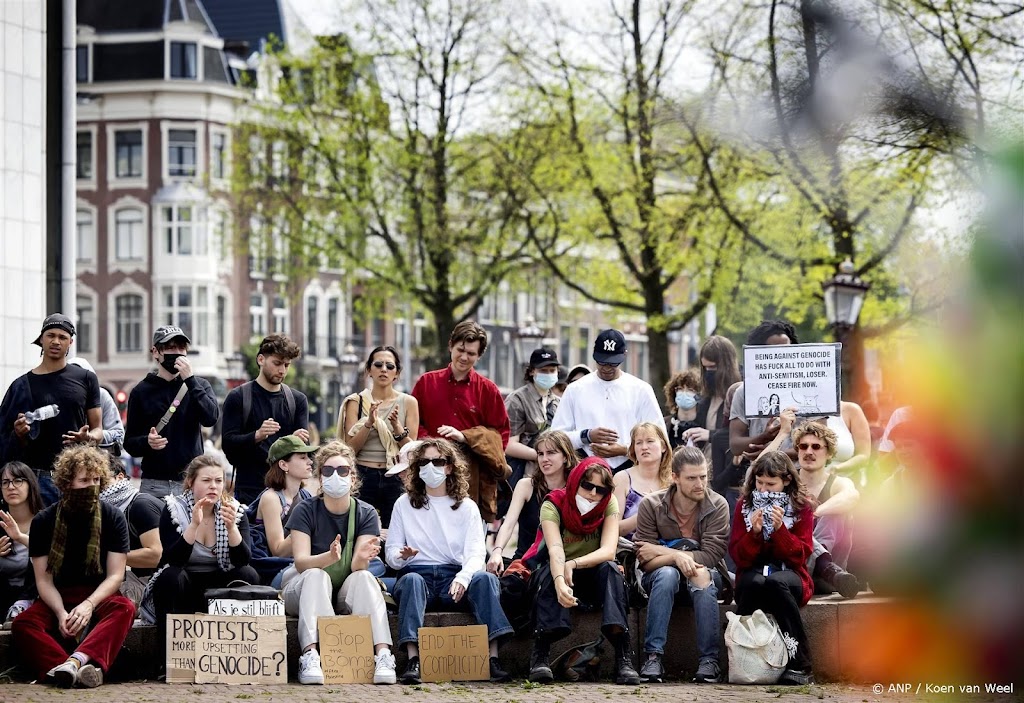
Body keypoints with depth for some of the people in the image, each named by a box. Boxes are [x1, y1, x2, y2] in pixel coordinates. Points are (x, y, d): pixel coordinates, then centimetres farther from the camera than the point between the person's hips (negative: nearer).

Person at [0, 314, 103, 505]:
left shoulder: (85, 379, 9)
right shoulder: (23, 385, 10)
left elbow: (98, 429, 9)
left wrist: (89, 438, -13)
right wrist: (19, 434, -12)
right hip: (38, 479, 0)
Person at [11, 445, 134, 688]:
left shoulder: (113, 519, -3)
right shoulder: (44, 522, -1)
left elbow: (115, 575, -8)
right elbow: (44, 579, -5)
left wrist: (89, 605, -27)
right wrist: (61, 613, -25)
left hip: (99, 597, -1)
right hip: (57, 599, 1)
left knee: (124, 608, -35)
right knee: (22, 624, -31)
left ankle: (77, 660, -59)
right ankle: (84, 669, -54)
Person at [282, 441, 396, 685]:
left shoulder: (366, 514, -4)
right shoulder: (305, 511, -9)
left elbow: (357, 567, -16)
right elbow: (301, 561, -21)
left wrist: (362, 558, -41)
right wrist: (329, 557, -42)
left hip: (347, 593, 1)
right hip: (303, 590, -1)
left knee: (364, 577, -29)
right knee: (317, 576, -33)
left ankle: (383, 655, -43)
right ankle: (310, 656, -49)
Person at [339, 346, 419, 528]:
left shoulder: (408, 402, 4)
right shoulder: (356, 402, 4)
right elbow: (350, 448, -3)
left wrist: (396, 426, -15)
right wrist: (369, 423, -17)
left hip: (395, 478, 0)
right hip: (363, 476, 0)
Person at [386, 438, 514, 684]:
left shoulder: (467, 507, 14)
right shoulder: (404, 505, 14)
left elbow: (475, 553, 0)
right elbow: (391, 551, 9)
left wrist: (463, 577, -22)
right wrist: (402, 556, -17)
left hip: (454, 578, 1)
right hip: (419, 573, -1)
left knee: (485, 578, -31)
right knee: (412, 580, -37)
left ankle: (493, 658, -40)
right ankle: (413, 661, -50)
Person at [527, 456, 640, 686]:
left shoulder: (609, 505, -11)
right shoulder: (554, 505, -18)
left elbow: (608, 551, -24)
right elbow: (555, 550, -34)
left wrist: (574, 564, -41)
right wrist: (559, 582, -54)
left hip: (594, 577, 1)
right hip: (555, 573, -1)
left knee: (610, 569, -31)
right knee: (551, 571, -35)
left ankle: (623, 658, -40)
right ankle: (540, 655, -40)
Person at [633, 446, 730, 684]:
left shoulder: (718, 506, -9)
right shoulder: (651, 505, -9)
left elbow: (711, 556, -18)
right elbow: (645, 561, -14)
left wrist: (662, 552, -20)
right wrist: (677, 557, -33)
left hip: (702, 574, 0)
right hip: (662, 577, 0)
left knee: (704, 578, -35)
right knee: (666, 573, -35)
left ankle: (709, 660, -35)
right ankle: (653, 656, -38)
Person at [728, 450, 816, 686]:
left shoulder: (802, 506, 4)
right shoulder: (744, 505, 7)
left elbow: (799, 556, -4)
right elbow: (739, 557, 1)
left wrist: (780, 529, -19)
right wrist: (754, 532, -17)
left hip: (789, 575, -1)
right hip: (753, 573, 1)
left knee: (775, 582, -39)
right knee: (754, 583, -38)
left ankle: (800, 666, -36)